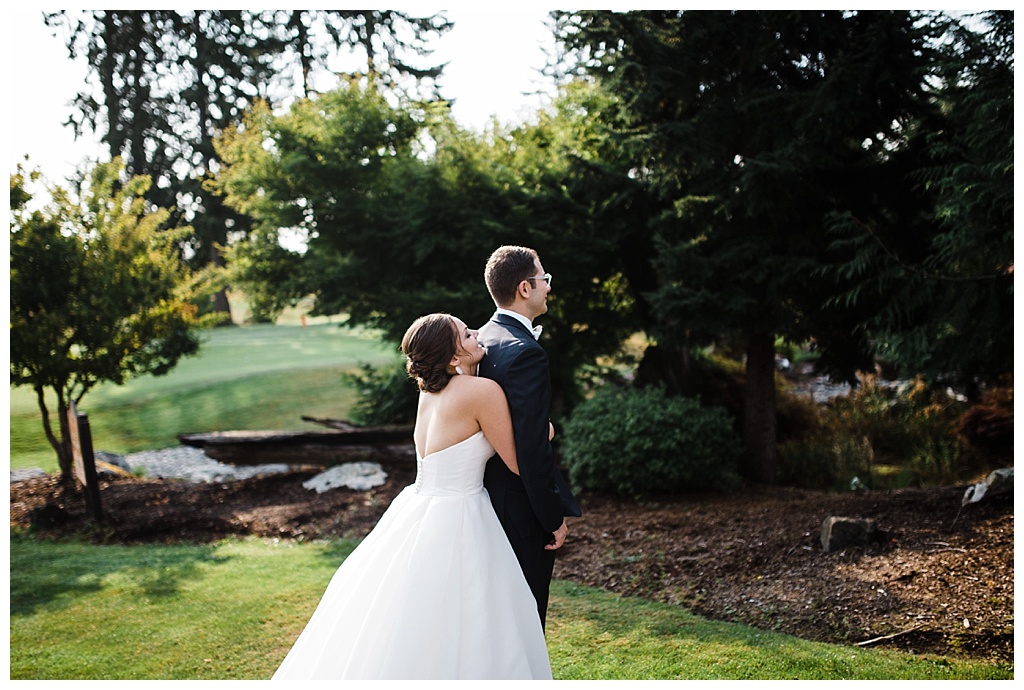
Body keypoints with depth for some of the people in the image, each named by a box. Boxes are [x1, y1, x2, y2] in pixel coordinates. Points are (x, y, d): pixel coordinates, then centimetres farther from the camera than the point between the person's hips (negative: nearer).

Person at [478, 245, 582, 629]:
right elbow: (532, 448, -25)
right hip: (521, 507, -9)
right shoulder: (526, 353, -22)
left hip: (489, 495, 10)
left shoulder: (483, 338, 7)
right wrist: (554, 518, -18)